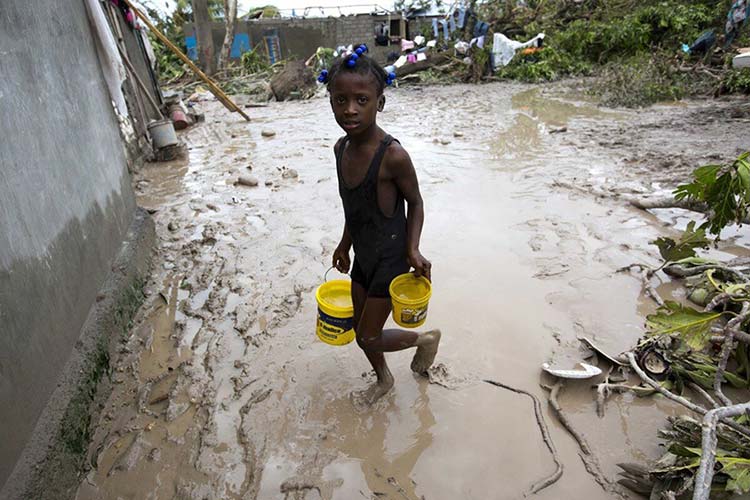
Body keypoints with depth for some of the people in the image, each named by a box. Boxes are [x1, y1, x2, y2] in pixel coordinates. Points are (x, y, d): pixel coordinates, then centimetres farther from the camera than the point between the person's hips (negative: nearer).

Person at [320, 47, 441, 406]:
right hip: (363, 257, 7)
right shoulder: (341, 148, -4)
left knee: (369, 337, 4)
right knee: (361, 330, 20)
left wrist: (413, 249, -22)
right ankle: (383, 380, 47)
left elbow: (415, 203, -11)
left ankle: (425, 338, 30)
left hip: (391, 259, -7)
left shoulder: (392, 155, -25)